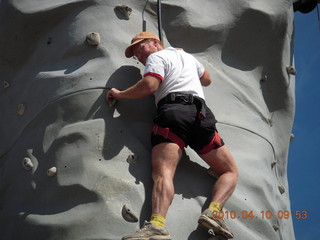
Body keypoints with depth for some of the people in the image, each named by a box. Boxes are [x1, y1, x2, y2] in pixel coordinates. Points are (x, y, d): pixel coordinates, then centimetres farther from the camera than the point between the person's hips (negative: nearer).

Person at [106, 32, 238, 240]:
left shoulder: (157, 57, 14)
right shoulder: (187, 55, 35)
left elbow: (149, 85, -5)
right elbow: (207, 79, 52)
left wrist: (119, 94, 8)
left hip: (172, 111, -5)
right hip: (201, 113, 5)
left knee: (163, 172, -22)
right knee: (230, 171, 13)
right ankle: (213, 212, -14)